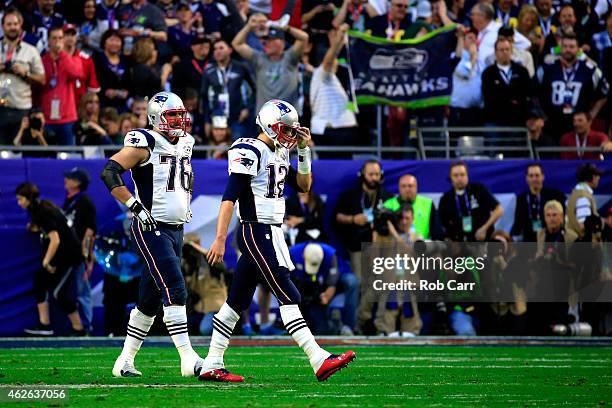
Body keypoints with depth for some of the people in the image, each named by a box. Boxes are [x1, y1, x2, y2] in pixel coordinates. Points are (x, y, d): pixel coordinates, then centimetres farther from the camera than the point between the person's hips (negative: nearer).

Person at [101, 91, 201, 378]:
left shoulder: (184, 145, 14)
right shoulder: (144, 144, -11)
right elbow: (109, 172, -18)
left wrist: (186, 205, 20)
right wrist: (135, 206, -20)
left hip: (176, 229, 8)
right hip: (152, 228, -8)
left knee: (150, 299, 11)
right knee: (174, 290, -17)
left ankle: (125, 361, 18)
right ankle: (189, 359, -21)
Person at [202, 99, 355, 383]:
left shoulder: (279, 154, 15)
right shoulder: (250, 152, -14)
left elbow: (303, 185, 21)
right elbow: (229, 198, -18)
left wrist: (304, 151, 8)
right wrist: (220, 239, -23)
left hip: (270, 232, 10)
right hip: (256, 231, -10)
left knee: (237, 301, 10)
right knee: (288, 296, -12)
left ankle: (211, 365, 13)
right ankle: (319, 361, -15)